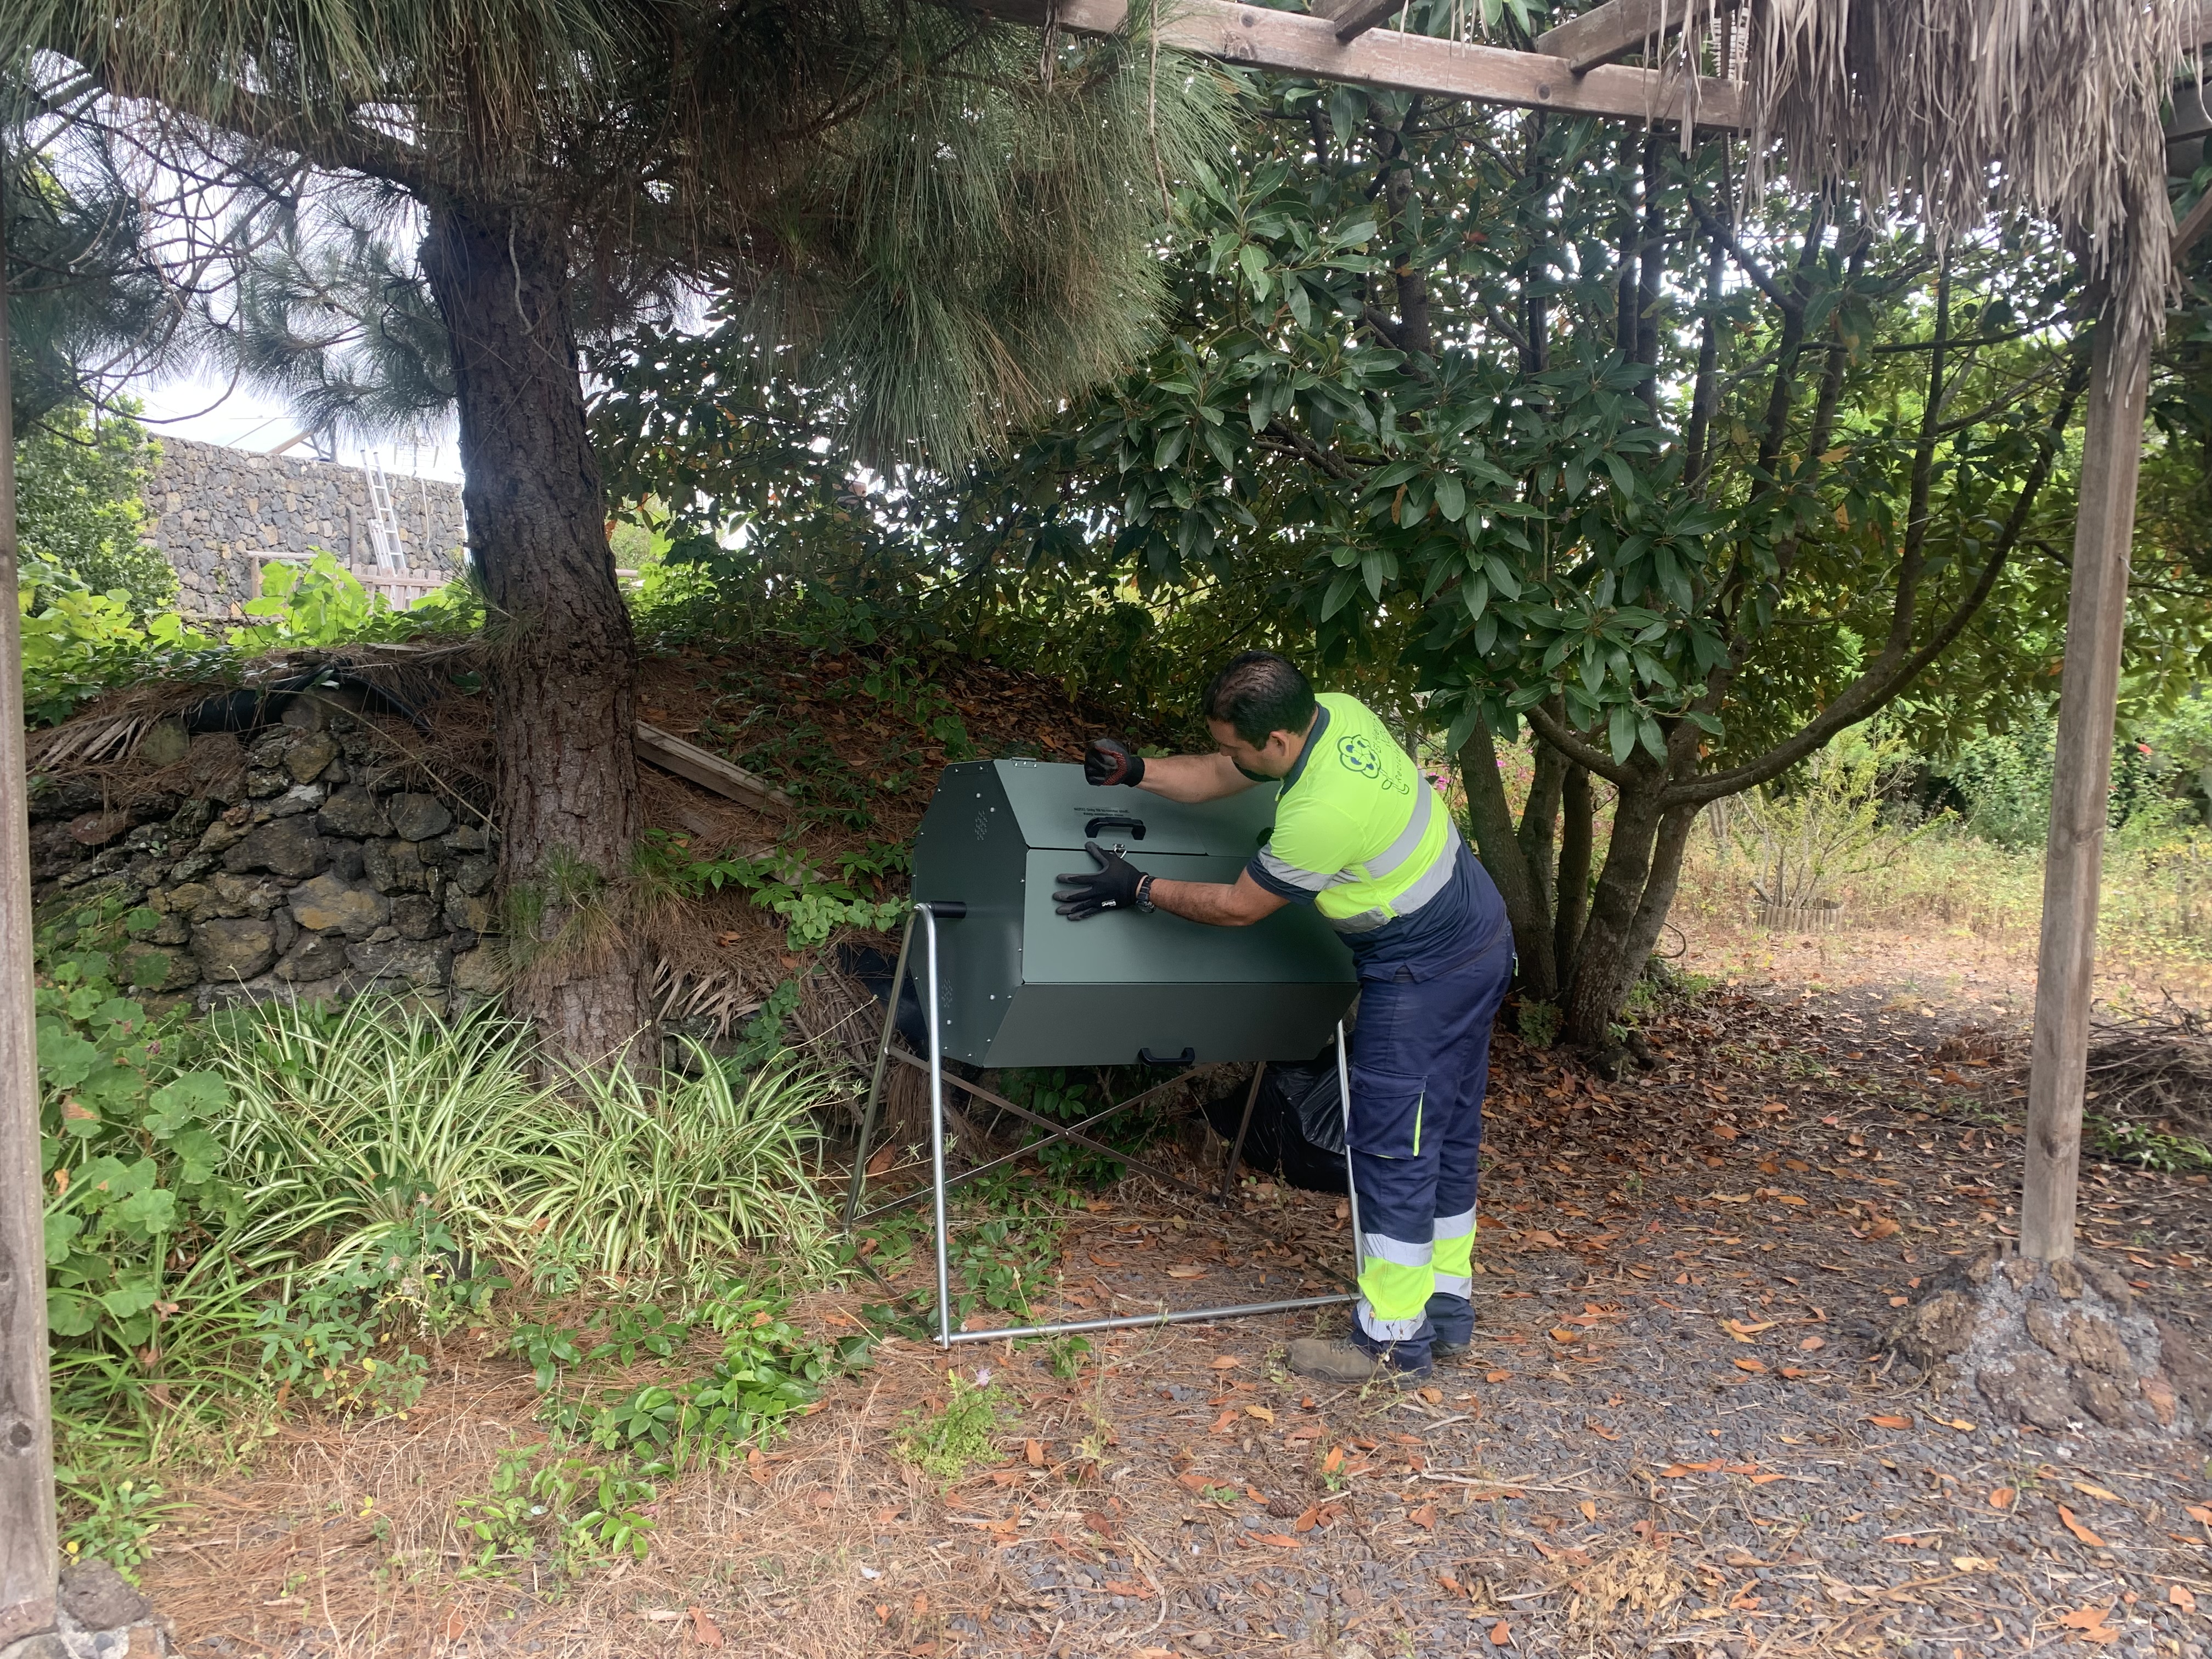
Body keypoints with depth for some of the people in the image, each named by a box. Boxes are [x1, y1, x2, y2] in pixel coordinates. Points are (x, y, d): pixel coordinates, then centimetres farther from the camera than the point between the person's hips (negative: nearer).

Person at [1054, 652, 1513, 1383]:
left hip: (1425, 975, -10)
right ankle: (1447, 1309, 31)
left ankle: (1392, 1340, 12)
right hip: (1479, 940, 10)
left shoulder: (1320, 814, -31)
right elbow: (1218, 776, 9)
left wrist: (1138, 889, -6)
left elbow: (1237, 906, -15)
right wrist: (1137, 770, -5)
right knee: (1446, 1136, 18)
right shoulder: (1337, 712, -4)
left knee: (1393, 1151, 0)